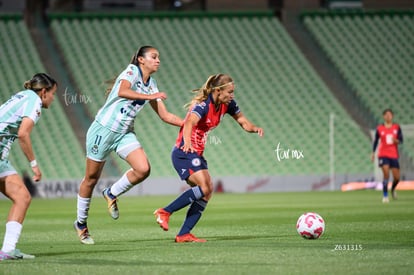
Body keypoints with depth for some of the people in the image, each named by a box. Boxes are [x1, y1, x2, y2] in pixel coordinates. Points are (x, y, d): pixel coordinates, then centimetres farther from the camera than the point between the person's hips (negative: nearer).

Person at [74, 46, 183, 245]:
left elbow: (165, 116, 12)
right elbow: (122, 92, -31)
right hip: (104, 129, -6)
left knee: (143, 170, -15)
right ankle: (81, 223, 21)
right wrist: (149, 97, -30)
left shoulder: (152, 86, 9)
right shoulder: (132, 71, -11)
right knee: (91, 178, 3)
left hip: (125, 134, 6)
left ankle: (111, 194, 11)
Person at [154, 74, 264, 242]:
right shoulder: (203, 105, -23)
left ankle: (183, 234, -1)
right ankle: (164, 212, -13)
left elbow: (243, 122, 9)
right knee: (203, 188, -22)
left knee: (206, 193, 0)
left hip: (196, 154, 9)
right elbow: (189, 123, -41)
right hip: (184, 152, -9)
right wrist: (187, 142, -61)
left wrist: (254, 128, -15)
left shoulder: (227, 104, 1)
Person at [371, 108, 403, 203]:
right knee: (386, 174, -17)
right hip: (383, 155, -2)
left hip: (394, 155, 2)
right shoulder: (379, 128, 2)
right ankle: (385, 196, -8)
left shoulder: (397, 127, 4)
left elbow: (401, 140, 2)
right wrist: (373, 153, 5)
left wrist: (396, 141, -20)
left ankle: (393, 189, 36)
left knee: (397, 177, 2)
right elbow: (376, 141, 9)